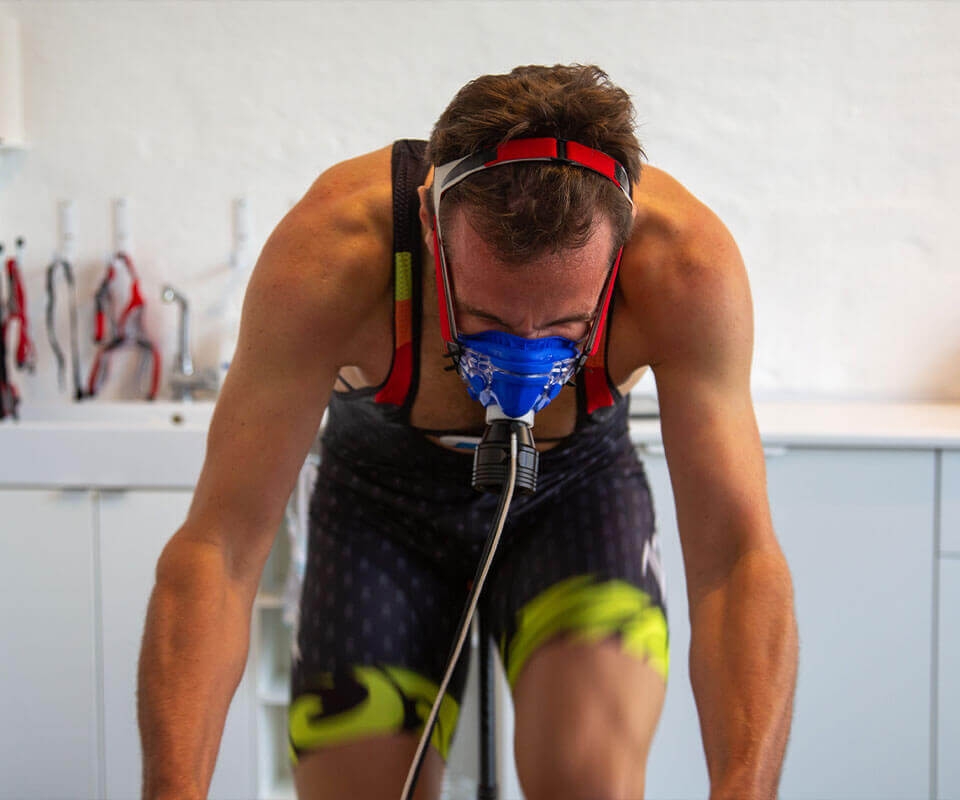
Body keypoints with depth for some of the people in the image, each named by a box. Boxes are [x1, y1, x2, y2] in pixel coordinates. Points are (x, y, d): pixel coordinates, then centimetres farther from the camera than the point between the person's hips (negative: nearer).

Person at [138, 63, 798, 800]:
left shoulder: (685, 258, -34)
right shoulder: (330, 252, -36)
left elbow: (739, 557, -34)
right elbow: (216, 549, -36)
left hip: (575, 487, 0)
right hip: (385, 491, 1)